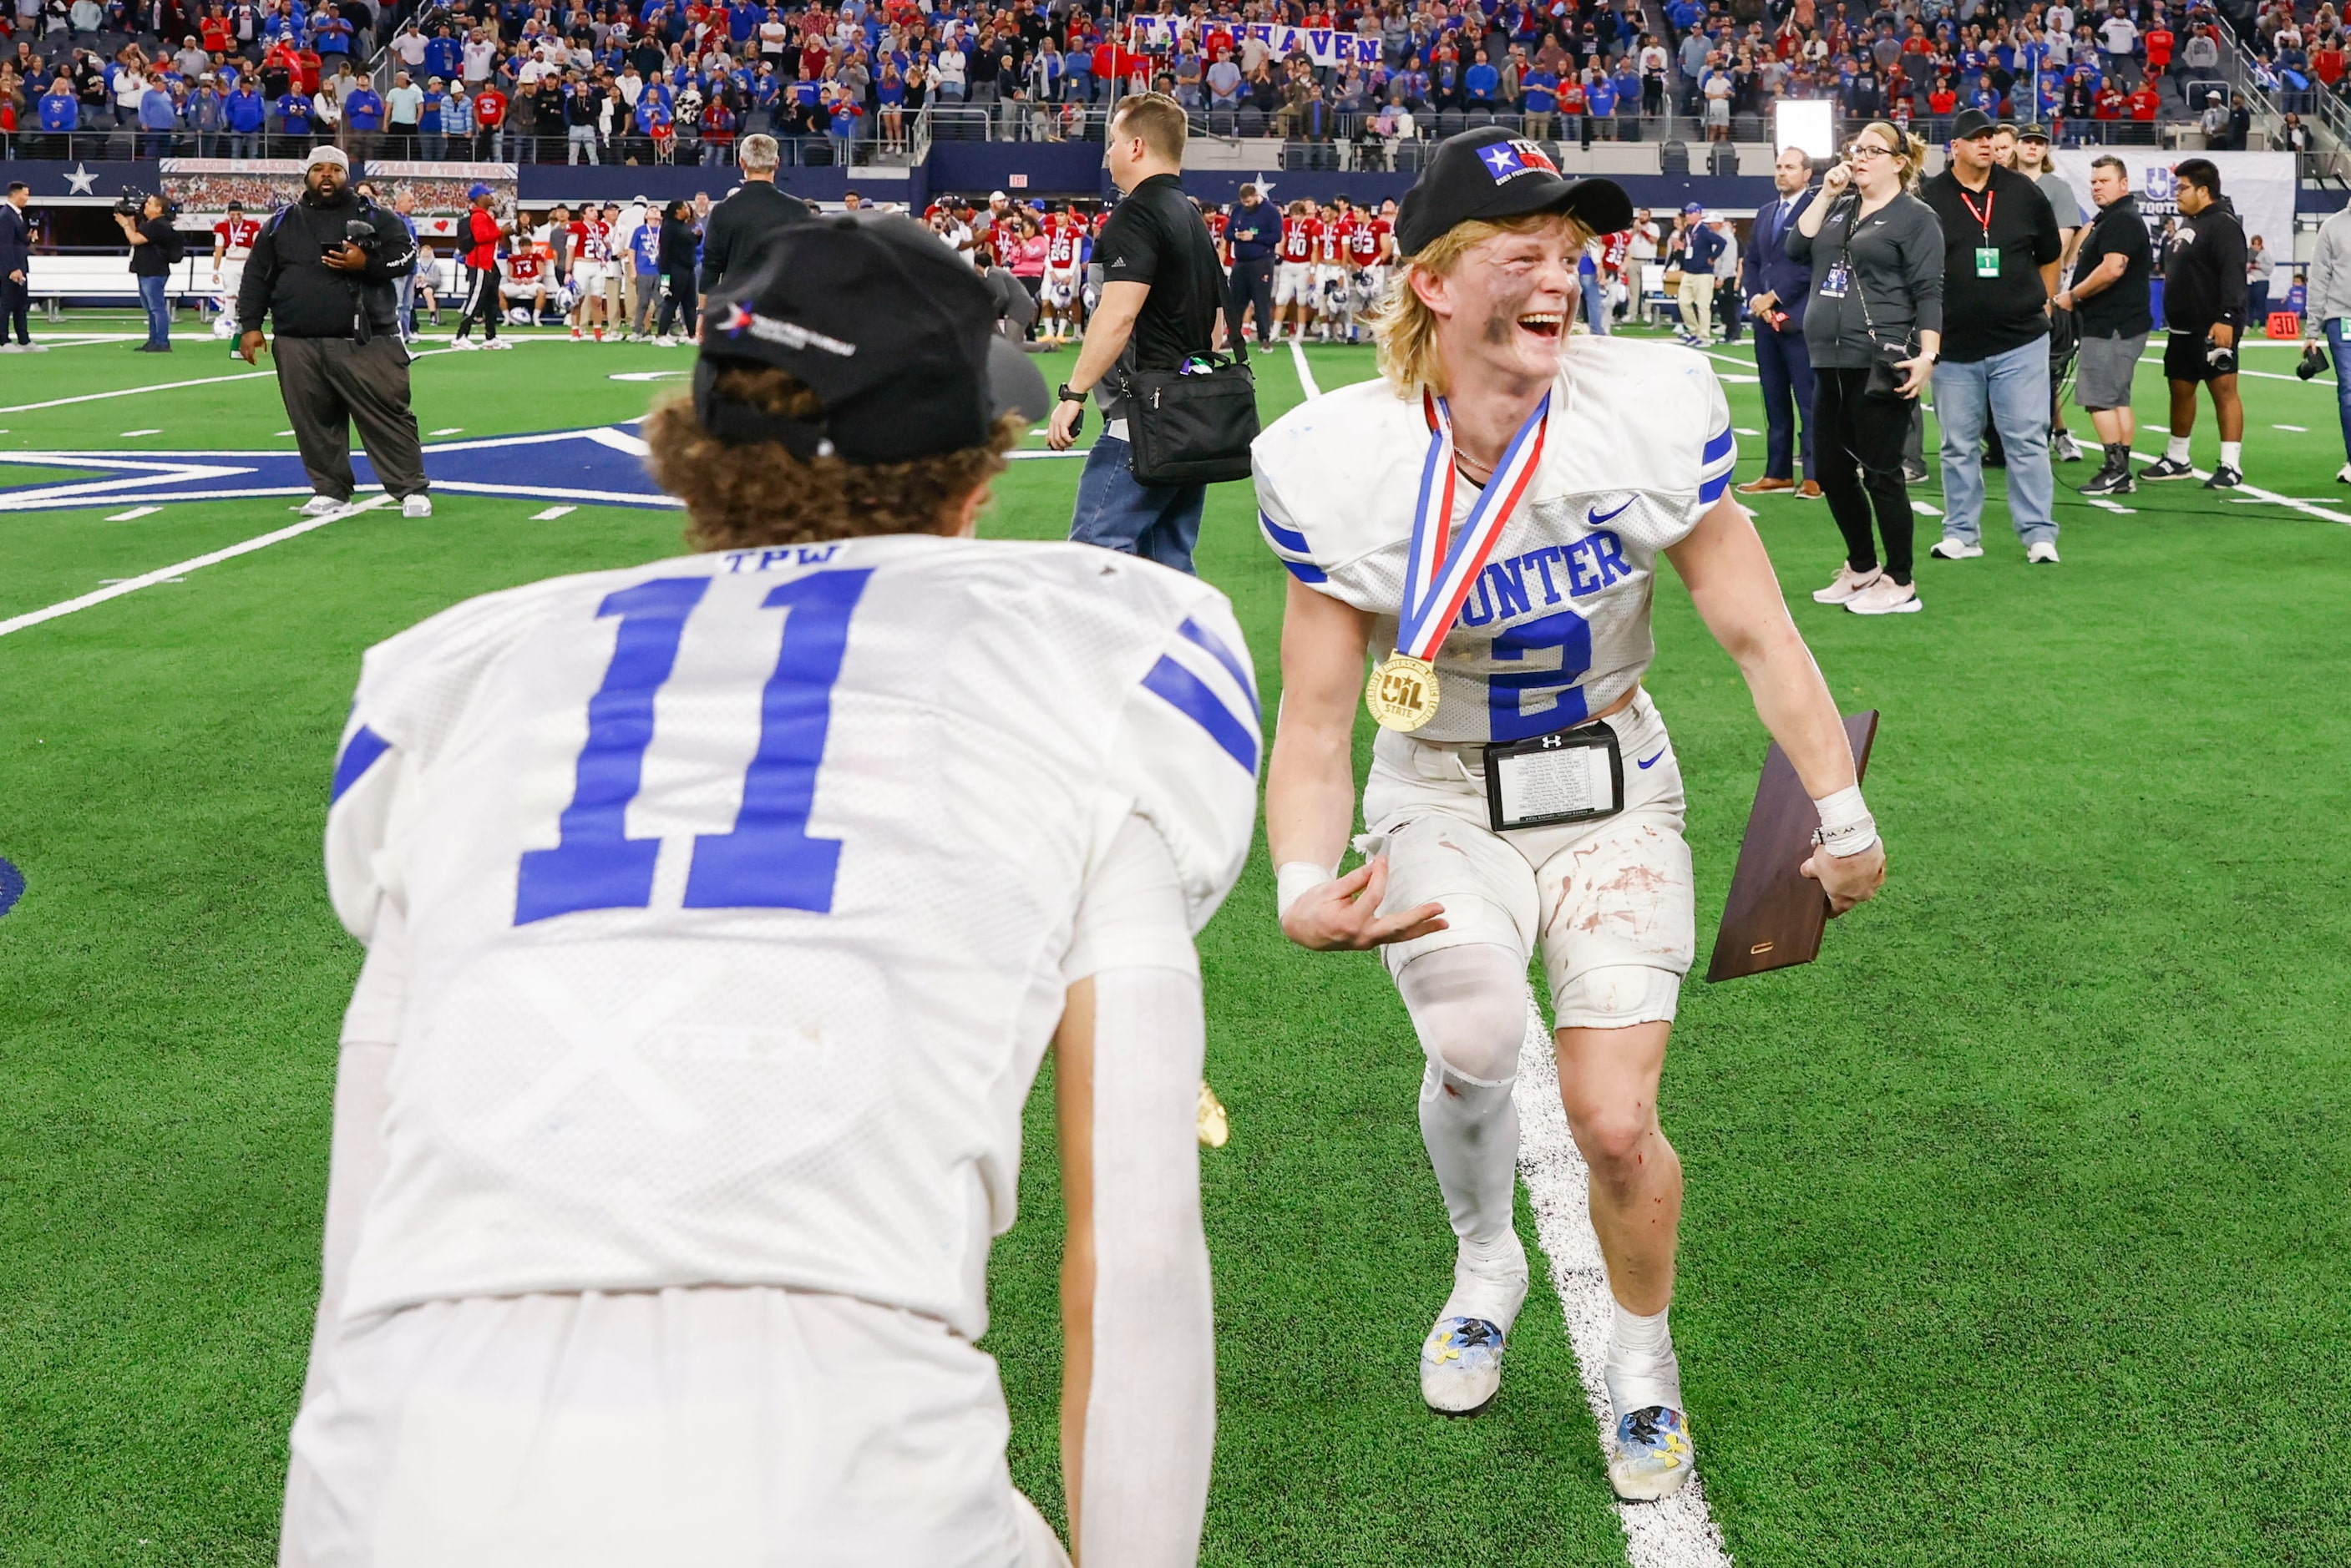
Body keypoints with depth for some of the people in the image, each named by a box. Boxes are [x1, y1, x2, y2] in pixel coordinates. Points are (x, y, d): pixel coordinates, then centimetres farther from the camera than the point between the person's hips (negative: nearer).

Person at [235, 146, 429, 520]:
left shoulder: (373, 217, 8)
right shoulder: (281, 224, 14)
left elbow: (405, 253, 0)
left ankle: (411, 489, -1)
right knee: (315, 422, 5)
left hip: (365, 342, -3)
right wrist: (251, 325, 7)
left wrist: (367, 263, -15)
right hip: (299, 346, 3)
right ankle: (330, 490, 17)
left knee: (387, 415, -6)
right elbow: (257, 276, 15)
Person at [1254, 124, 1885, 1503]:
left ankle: (1644, 1355, 23)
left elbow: (1757, 633, -6)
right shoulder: (1342, 462, -18)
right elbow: (1314, 725, -15)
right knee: (1475, 1043, -25)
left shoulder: (1654, 408, -17)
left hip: (1613, 799, 1)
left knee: (1614, 1122, -10)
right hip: (1441, 806, 0)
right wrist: (1304, 889, -32)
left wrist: (1842, 815, -4)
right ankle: (1487, 1262, 12)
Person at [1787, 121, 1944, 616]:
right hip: (1831, 365, 8)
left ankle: (1900, 584, 5)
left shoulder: (1915, 217, -4)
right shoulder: (1839, 207, 16)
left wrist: (1926, 355, -19)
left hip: (1881, 366, -8)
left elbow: (1929, 292, -9)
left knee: (1880, 474, -4)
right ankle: (1862, 570, 29)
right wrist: (1827, 194, 0)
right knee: (1833, 473, 13)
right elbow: (1797, 249, 7)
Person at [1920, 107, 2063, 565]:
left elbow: (2049, 256, 18)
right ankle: (1962, 532, 18)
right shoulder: (1929, 199, 0)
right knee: (1959, 446, 7)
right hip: (1954, 346, 0)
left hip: (2020, 342, 0)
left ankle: (2039, 533, 4)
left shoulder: (2023, 192, 6)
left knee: (2028, 440, -1)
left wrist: (2041, 305, 13)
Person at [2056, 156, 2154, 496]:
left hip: (2111, 327, -11)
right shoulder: (2106, 219, 20)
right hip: (2114, 324, 11)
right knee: (2117, 399, 10)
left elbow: (2112, 269, -24)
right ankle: (2122, 473, 12)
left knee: (2099, 397, -11)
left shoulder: (2122, 220, -13)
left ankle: (2116, 469, -11)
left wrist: (2073, 295, -15)